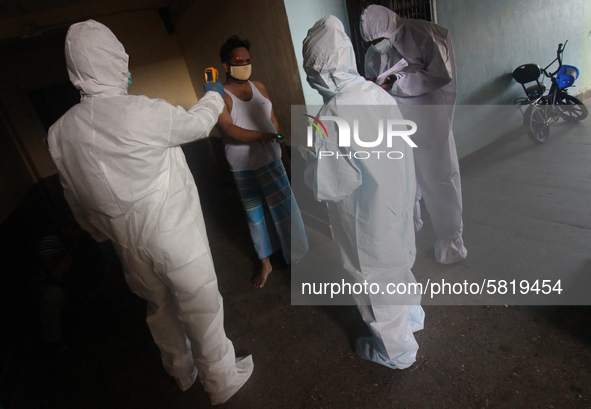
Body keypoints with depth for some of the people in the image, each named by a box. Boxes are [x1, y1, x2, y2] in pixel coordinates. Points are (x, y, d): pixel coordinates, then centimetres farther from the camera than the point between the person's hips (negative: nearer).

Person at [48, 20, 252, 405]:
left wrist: (103, 234, 24)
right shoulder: (141, 113, -22)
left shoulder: (60, 132, -1)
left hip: (130, 244, 7)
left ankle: (183, 372, 48)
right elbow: (197, 122, -5)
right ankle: (222, 381, 33)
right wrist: (214, 96, 15)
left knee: (161, 307, 25)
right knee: (201, 308, 12)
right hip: (176, 236, -6)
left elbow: (76, 199, 9)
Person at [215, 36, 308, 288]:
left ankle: (298, 258, 23)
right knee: (255, 215, 11)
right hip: (243, 167, -3)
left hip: (271, 159, 3)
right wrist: (258, 136, -38)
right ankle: (266, 263, 30)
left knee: (285, 208, 4)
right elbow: (228, 129, -24)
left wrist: (284, 152, 14)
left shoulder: (259, 87, 6)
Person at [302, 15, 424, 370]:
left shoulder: (334, 113, -29)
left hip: (367, 220, -7)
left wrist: (308, 152, -8)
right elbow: (400, 147, 6)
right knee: (398, 263, 29)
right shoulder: (378, 92, -6)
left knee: (377, 281, 15)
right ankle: (412, 317, 56)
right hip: (396, 203, 8)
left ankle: (397, 351, 40)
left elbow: (328, 185, -25)